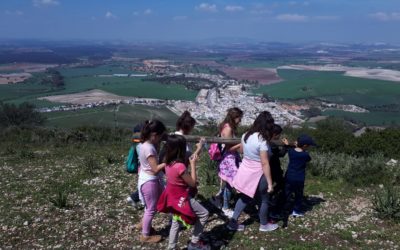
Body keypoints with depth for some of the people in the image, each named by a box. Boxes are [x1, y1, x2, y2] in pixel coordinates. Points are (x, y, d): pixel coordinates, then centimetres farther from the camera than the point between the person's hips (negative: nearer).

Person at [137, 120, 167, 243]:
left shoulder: (145, 144, 1)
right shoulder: (149, 148, -28)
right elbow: (156, 169, -26)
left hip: (147, 179, 9)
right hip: (150, 181, -9)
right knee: (151, 209, 7)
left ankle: (144, 224, 45)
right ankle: (145, 236, 23)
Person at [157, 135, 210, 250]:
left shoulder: (168, 162, -5)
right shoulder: (179, 166, -32)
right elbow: (193, 183, -19)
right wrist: (193, 164, -15)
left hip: (173, 197, 8)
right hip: (181, 199, -8)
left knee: (175, 223, 23)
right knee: (204, 214, 9)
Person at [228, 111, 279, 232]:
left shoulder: (246, 135, -2)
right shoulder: (262, 141, -24)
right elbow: (264, 164, -23)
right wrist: (270, 183, -18)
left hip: (245, 170, 7)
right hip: (257, 174, -7)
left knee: (245, 197, 23)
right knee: (263, 200, 16)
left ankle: (233, 222, 24)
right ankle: (264, 225, 34)